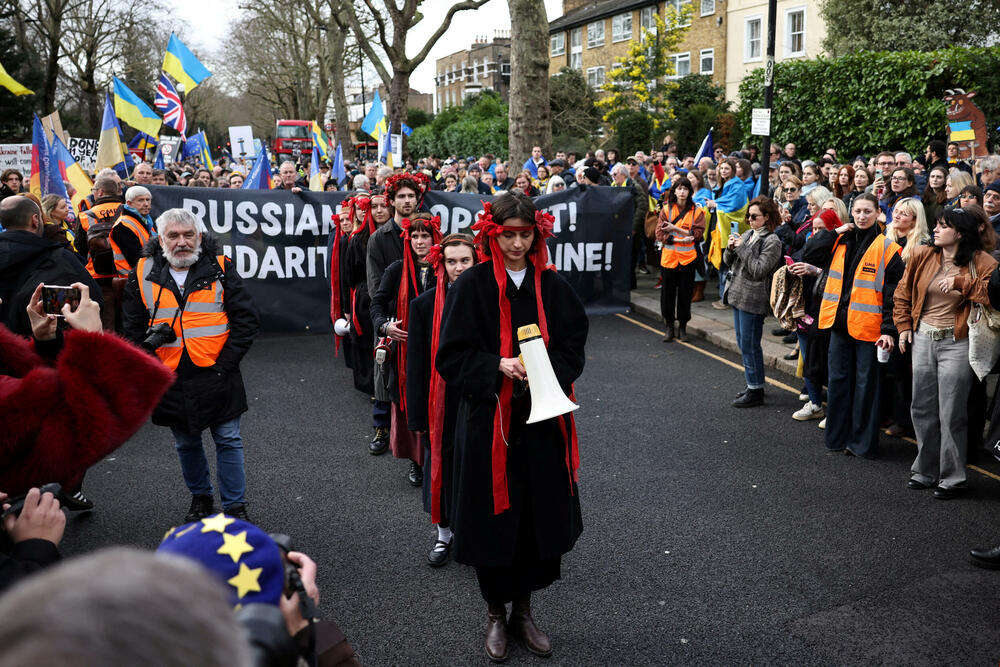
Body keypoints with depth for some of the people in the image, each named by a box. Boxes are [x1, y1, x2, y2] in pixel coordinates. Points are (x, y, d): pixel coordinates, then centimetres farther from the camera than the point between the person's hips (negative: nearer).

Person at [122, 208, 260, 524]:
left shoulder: (221, 269, -4)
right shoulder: (143, 275, 1)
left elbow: (246, 320, -4)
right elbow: (133, 329, 8)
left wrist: (225, 363, -10)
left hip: (216, 376, -2)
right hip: (171, 380, 2)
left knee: (228, 441, 5)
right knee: (186, 444, 17)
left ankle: (235, 506, 17)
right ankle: (200, 497, 37)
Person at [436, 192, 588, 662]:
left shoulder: (553, 287, 4)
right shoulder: (471, 286, -5)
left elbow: (574, 350, 7)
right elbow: (452, 357, -7)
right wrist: (498, 366, -21)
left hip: (543, 421, 3)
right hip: (489, 421, -3)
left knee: (540, 515, 8)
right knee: (495, 517, 5)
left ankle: (523, 609, 29)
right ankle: (496, 614, 26)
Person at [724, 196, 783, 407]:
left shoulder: (772, 241, -12)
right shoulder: (748, 234, 13)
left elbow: (759, 270, -20)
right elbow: (729, 261, 14)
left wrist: (742, 247, -18)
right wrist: (731, 248, -6)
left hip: (753, 299, -9)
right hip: (738, 295, 9)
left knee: (749, 345, -4)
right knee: (743, 343, 15)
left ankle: (755, 391, 4)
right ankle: (753, 384, 26)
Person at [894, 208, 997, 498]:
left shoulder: (981, 263, -7)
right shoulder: (922, 255, 3)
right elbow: (903, 292, 14)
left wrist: (960, 283, -22)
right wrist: (904, 326, 9)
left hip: (956, 343, -4)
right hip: (923, 340, 5)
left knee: (951, 414, -2)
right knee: (922, 409, 12)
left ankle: (952, 478, 10)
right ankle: (925, 471, 25)